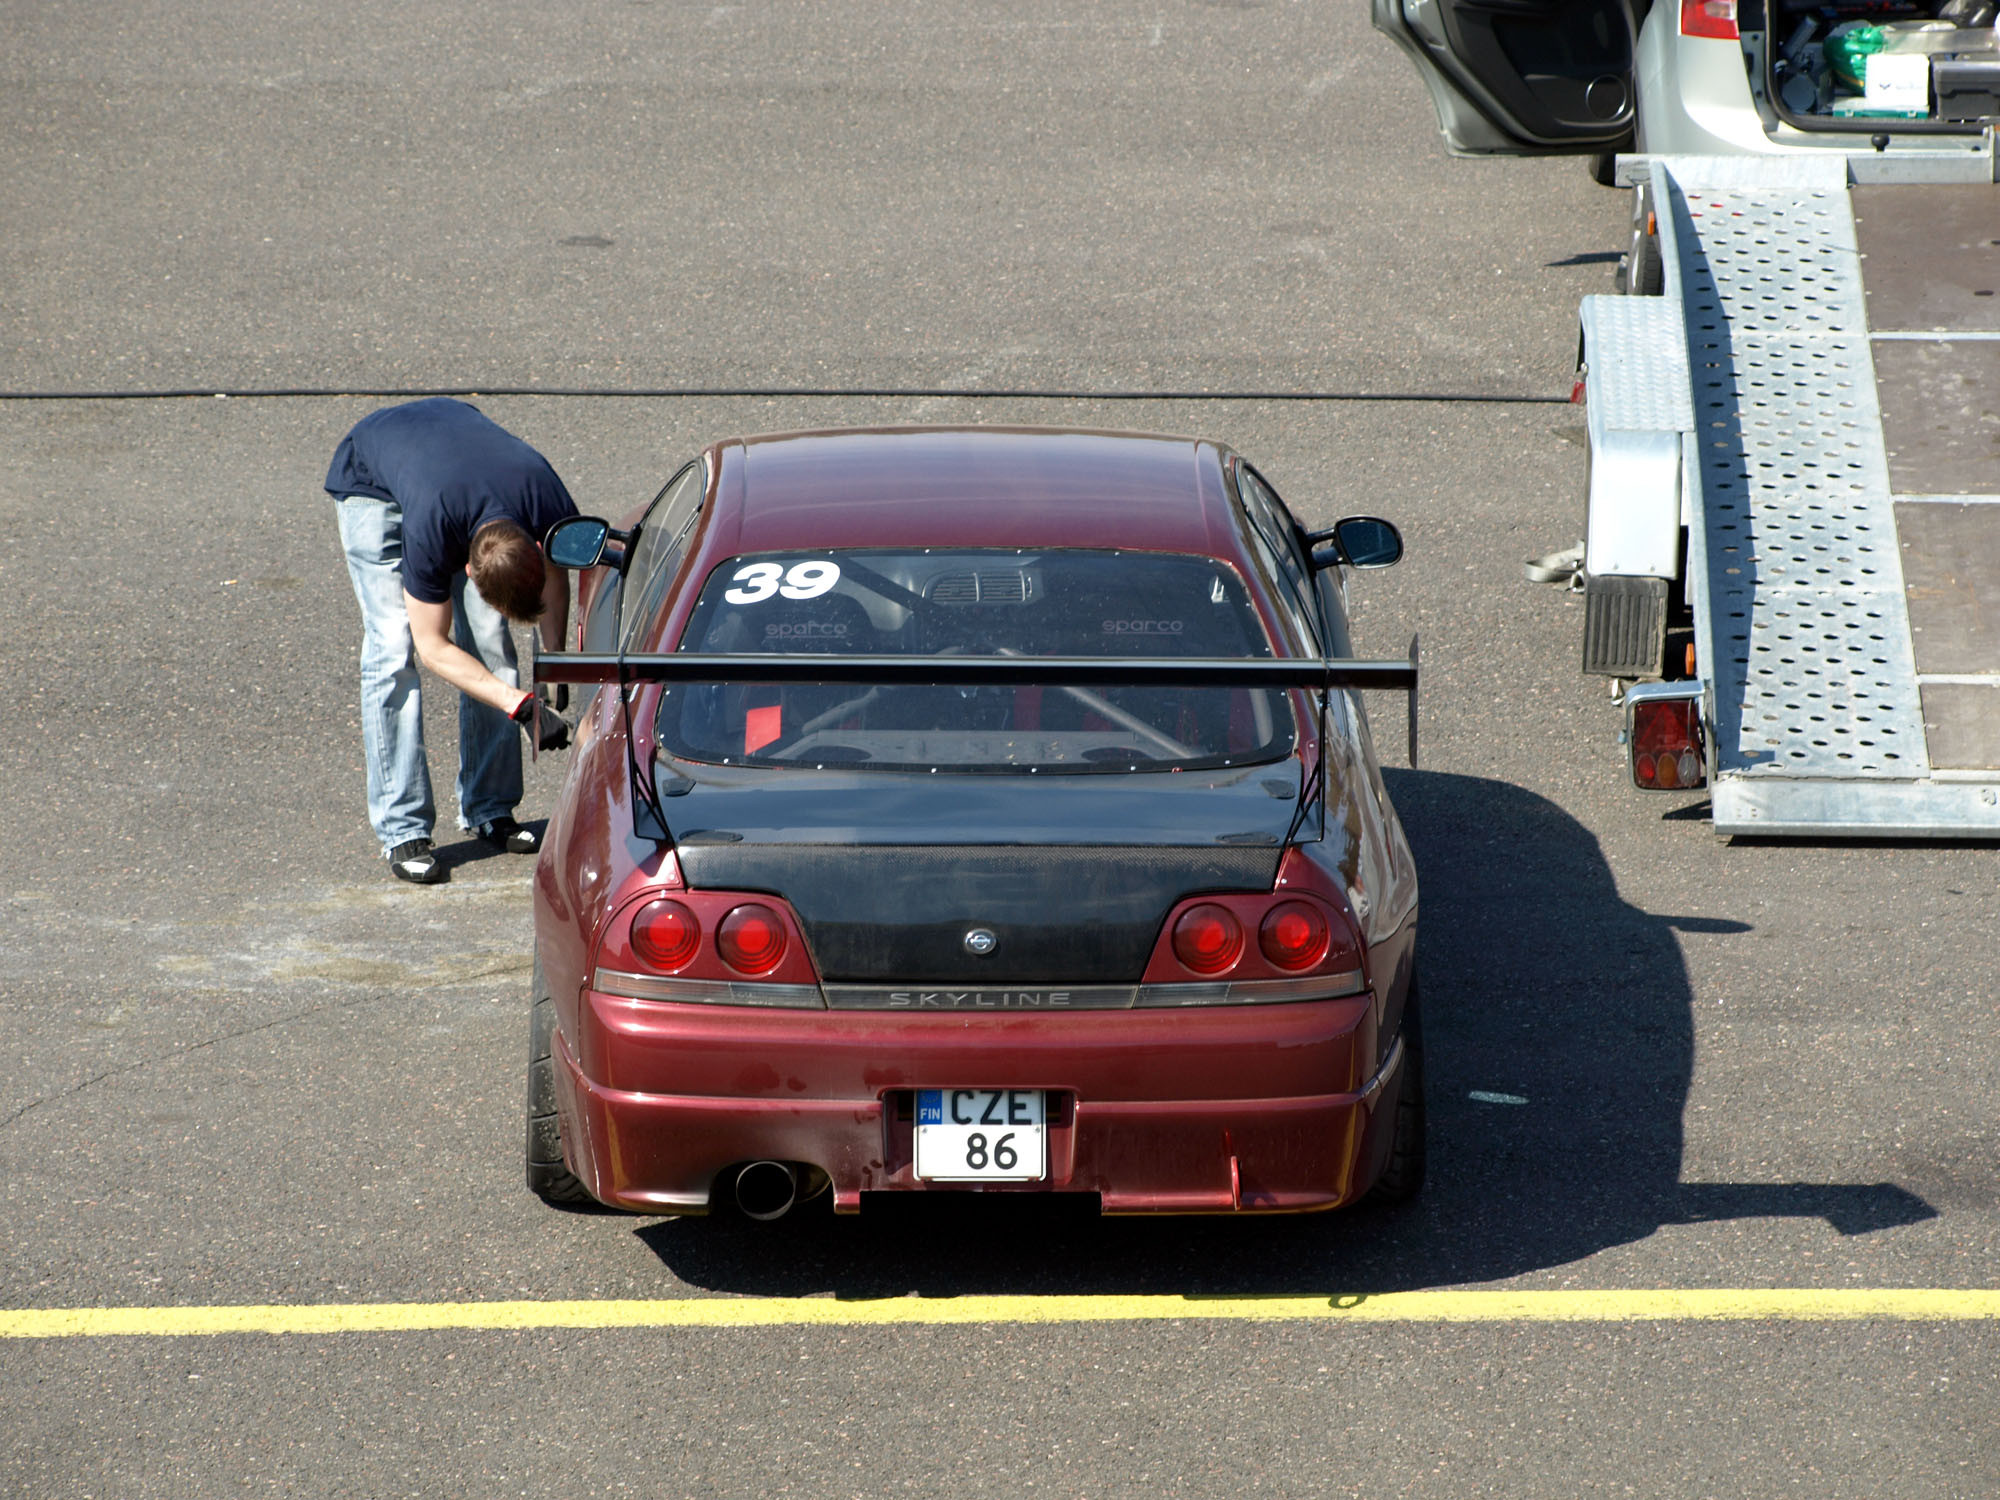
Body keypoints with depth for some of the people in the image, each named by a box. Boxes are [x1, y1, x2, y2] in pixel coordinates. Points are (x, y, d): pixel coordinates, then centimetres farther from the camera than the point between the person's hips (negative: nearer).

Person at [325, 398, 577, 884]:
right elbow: (433, 646, -29)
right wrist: (522, 705, -36)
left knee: (490, 641, -5)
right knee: (393, 648, -15)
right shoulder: (431, 533, -44)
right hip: (370, 476, -4)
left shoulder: (552, 508, -32)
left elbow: (556, 575, -6)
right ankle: (403, 832, -11)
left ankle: (489, 810, 7)